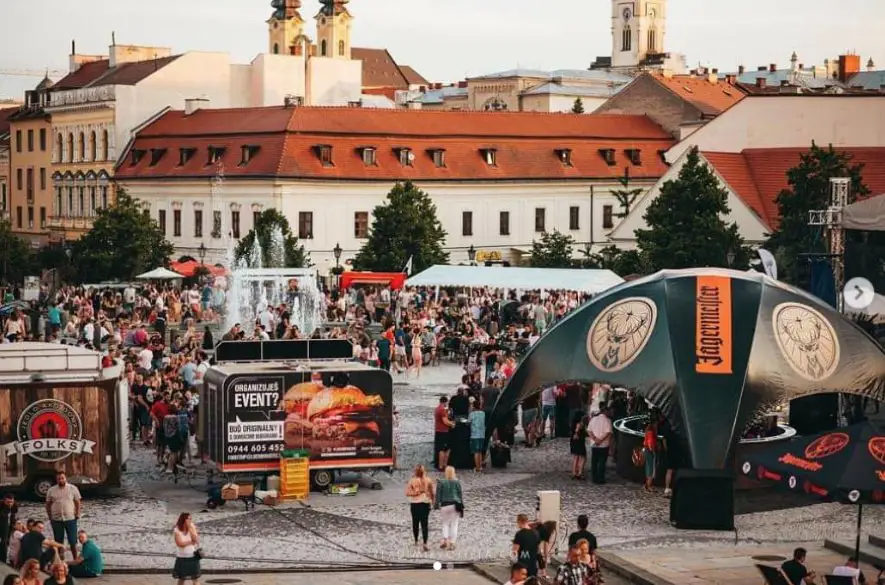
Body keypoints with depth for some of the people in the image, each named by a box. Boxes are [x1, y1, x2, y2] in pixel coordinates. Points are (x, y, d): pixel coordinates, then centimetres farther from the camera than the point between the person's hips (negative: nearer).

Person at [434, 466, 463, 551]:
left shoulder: (441, 482, -2)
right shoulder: (457, 482, 0)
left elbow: (438, 495, -1)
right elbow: (460, 494, 3)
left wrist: (436, 505, 5)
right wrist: (461, 506, 10)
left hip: (445, 506, 0)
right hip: (455, 505, 0)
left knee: (445, 524, 13)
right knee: (454, 525, 5)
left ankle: (445, 540, -2)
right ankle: (452, 543, 1)